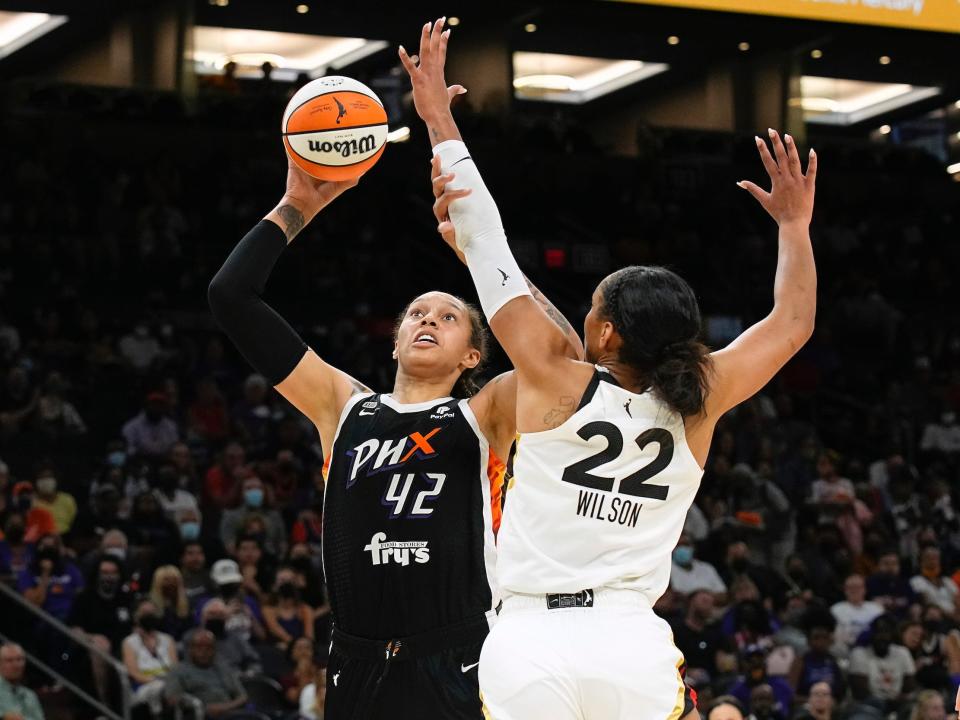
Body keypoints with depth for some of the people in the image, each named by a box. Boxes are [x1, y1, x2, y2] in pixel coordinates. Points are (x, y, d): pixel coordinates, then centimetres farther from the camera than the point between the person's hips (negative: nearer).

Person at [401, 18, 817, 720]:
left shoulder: (556, 382, -3)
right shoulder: (696, 403, 3)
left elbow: (488, 245, 2)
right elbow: (793, 324, 18)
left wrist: (440, 121, 9)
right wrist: (795, 224, 30)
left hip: (531, 643, -2)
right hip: (634, 646, 2)